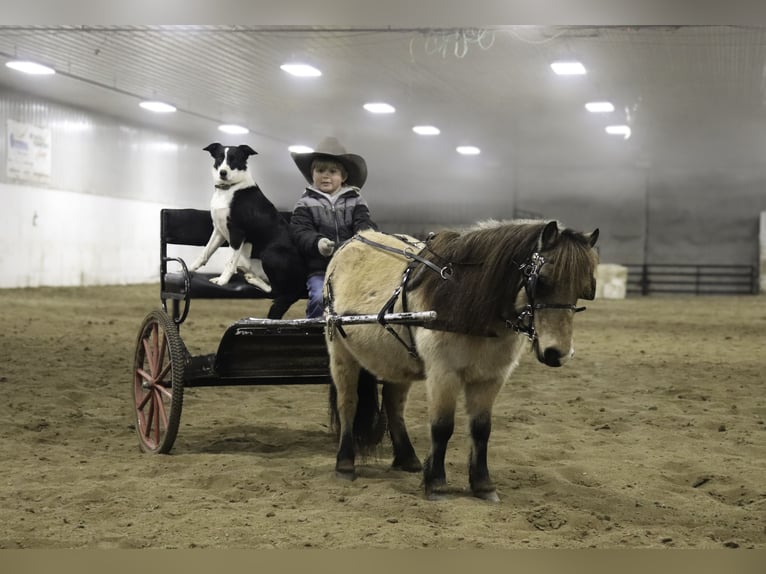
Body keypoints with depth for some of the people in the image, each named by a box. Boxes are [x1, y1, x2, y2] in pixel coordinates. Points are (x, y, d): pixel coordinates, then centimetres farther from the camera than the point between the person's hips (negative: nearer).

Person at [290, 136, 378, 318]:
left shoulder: (355, 201, 16)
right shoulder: (306, 204, 11)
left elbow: (364, 224, 3)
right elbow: (300, 232, -2)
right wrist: (317, 243, -24)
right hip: (319, 269, -1)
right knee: (320, 298, -26)